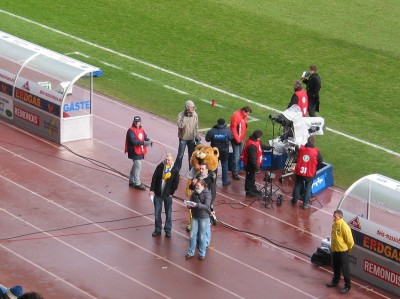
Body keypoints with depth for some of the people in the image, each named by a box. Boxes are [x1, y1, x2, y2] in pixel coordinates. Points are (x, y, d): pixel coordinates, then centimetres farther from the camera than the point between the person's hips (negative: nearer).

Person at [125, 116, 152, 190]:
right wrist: (143, 143, -32)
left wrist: (148, 140, -7)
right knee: (137, 166, -7)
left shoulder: (141, 129, 9)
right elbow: (133, 141, -26)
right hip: (135, 152, -9)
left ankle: (131, 181, 32)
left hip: (140, 151, 9)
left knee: (135, 166, 19)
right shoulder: (131, 131, -17)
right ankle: (137, 184, -1)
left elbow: (145, 137, 17)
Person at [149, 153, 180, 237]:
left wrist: (171, 193, -6)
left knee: (168, 214, 8)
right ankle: (157, 229, 21)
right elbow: (154, 178, -3)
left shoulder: (175, 170, -10)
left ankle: (168, 230, 20)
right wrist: (152, 189, -6)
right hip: (158, 194, 1)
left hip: (168, 195, -1)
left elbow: (176, 183, -4)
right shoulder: (160, 167, -7)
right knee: (157, 213, 8)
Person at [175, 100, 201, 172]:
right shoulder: (181, 114, -18)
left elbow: (196, 127, 7)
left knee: (191, 155, 14)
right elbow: (180, 125, -32)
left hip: (192, 138, 4)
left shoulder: (195, 115, -4)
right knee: (180, 155, -2)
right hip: (183, 138, -4)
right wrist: (186, 117, -33)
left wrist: (197, 136, 6)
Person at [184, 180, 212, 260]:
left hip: (204, 217, -4)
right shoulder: (194, 193, 1)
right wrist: (189, 205, -18)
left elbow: (206, 206, -23)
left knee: (202, 236, 4)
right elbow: (191, 202, 6)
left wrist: (196, 205, -35)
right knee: (192, 235, 7)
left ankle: (202, 253, 18)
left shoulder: (207, 194, -13)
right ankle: (190, 252, 19)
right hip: (195, 216, 4)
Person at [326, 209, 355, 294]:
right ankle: (335, 281, 43)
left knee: (345, 269, 5)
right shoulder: (334, 224, -1)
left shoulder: (344, 227, -26)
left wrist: (347, 249, -5)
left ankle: (347, 286, 16)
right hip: (335, 250, 8)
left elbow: (350, 240, -20)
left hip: (343, 251, -8)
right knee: (336, 267, 24)